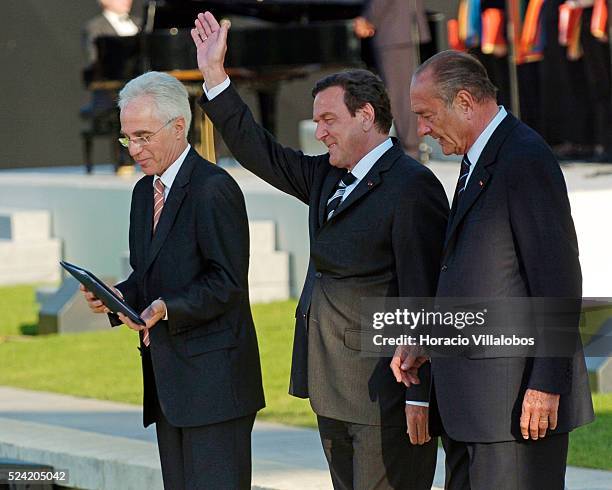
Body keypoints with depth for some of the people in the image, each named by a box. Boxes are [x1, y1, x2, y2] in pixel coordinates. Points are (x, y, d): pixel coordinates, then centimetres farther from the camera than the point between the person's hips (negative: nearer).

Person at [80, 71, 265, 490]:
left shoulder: (214, 188, -12)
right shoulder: (145, 192, 17)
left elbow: (227, 281, -15)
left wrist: (167, 308, -27)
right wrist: (117, 298, 1)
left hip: (214, 378, -9)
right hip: (167, 377, 9)